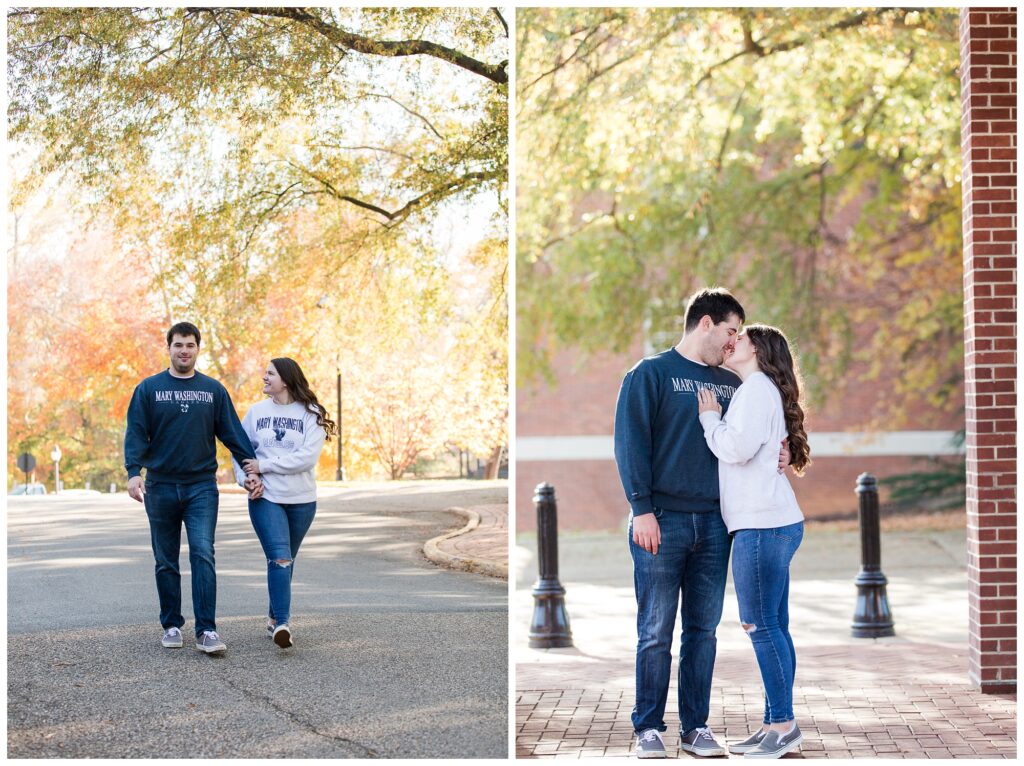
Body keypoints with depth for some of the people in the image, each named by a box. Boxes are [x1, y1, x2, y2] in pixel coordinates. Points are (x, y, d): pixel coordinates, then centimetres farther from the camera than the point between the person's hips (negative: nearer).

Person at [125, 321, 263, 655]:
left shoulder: (213, 390, 7)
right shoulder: (148, 389, 3)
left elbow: (232, 433, 8)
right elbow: (136, 433, -3)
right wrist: (133, 471, -17)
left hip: (202, 487, 0)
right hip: (160, 488, 1)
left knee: (203, 555, -13)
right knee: (166, 562, 8)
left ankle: (206, 631, -15)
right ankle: (171, 626, 19)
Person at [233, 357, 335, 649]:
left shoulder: (311, 414, -4)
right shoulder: (256, 411, 4)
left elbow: (307, 457, -15)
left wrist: (263, 466, -15)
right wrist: (246, 479, -8)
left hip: (301, 501, 1)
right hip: (265, 498, -1)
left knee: (285, 561, 14)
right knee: (279, 559, -15)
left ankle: (275, 619, 28)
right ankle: (282, 624, -20)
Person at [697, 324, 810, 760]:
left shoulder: (757, 387, -7)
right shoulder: (757, 391, 23)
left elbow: (736, 448, -18)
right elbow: (733, 450, 21)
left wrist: (709, 416, -4)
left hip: (763, 524, -10)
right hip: (771, 523, 10)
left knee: (761, 626, -8)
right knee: (771, 628, 9)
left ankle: (783, 726, -5)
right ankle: (776, 726, 12)